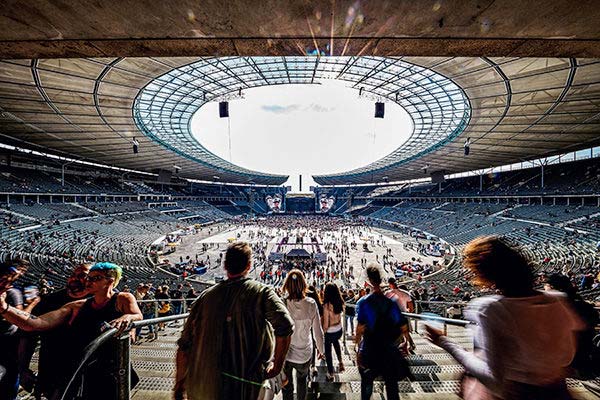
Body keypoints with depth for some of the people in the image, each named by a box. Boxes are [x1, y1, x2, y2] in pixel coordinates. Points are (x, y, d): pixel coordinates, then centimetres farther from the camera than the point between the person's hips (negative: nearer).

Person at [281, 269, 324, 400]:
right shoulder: (311, 304, -21)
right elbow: (318, 331, -11)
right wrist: (321, 349, 8)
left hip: (285, 354, -1)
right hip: (305, 354, 2)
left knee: (286, 384, 24)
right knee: (302, 380, 31)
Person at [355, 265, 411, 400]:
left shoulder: (363, 302, -18)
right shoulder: (391, 302, -7)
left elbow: (360, 327, -23)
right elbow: (404, 328, -3)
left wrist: (358, 348, -12)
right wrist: (393, 341, 10)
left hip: (369, 350, -2)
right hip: (390, 351, 2)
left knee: (367, 382, 21)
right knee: (391, 383, 20)